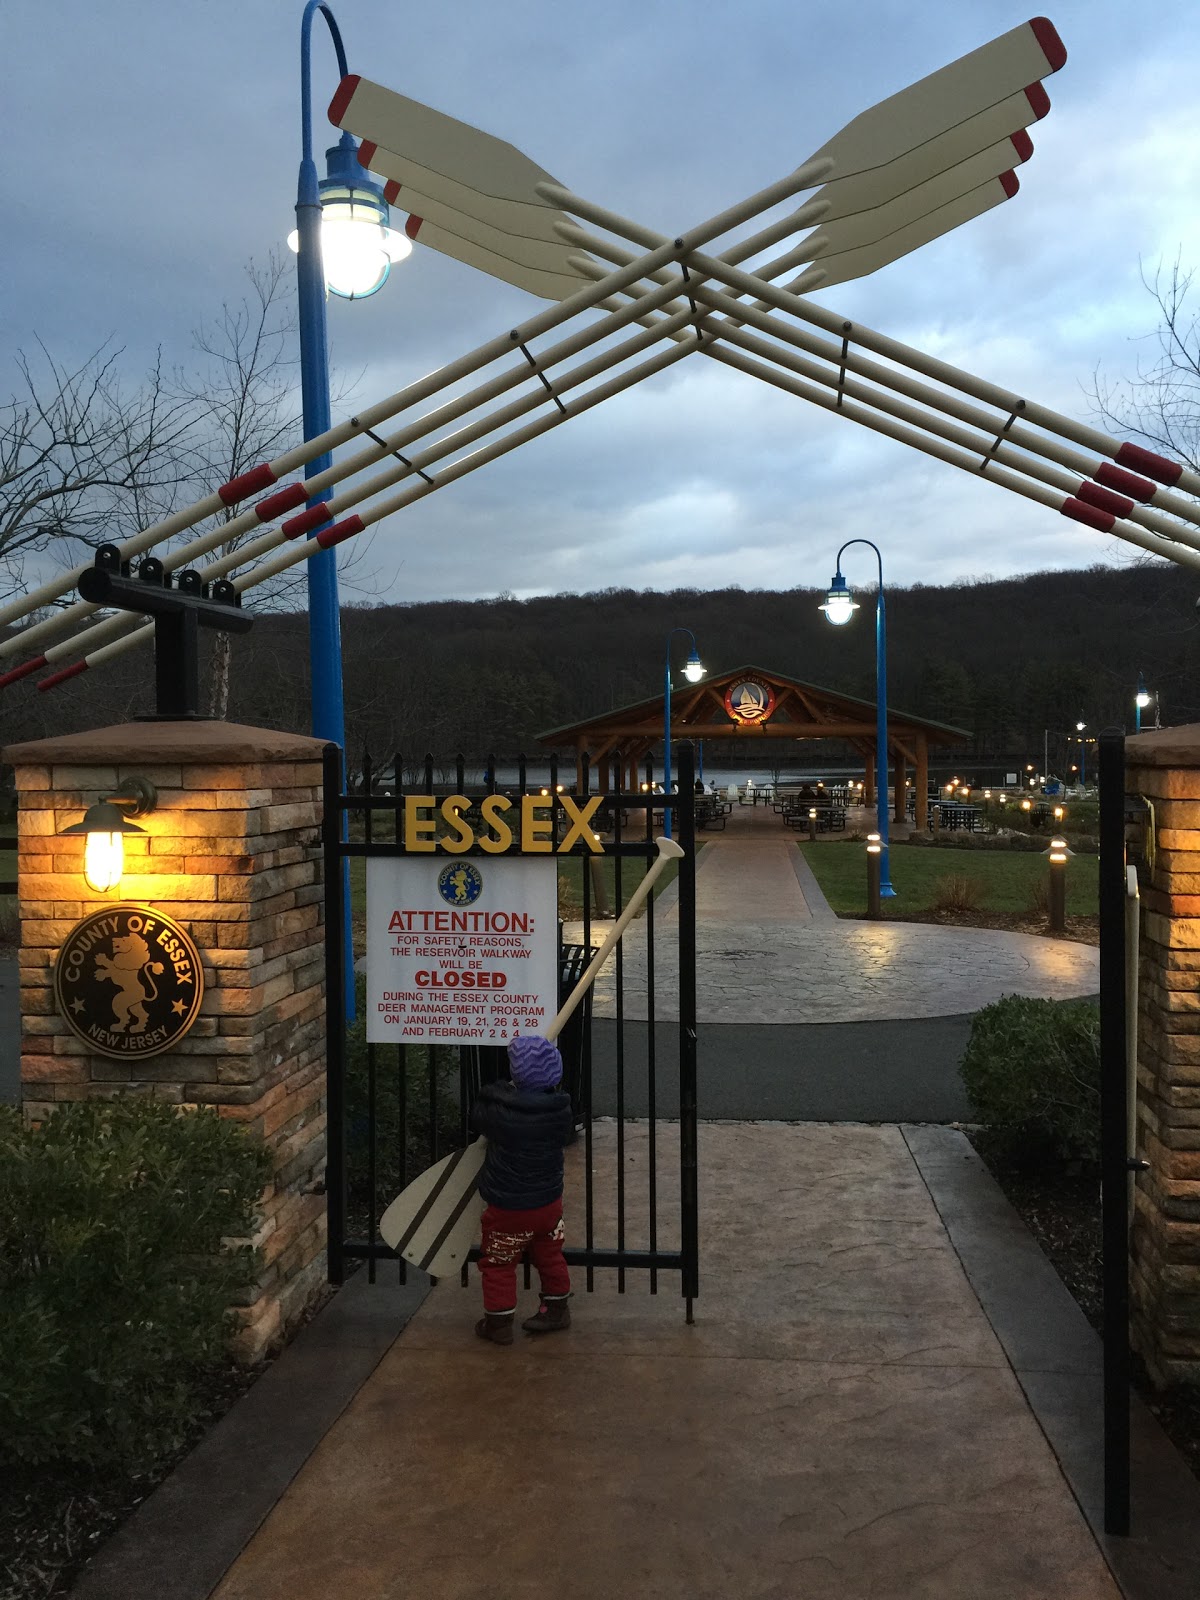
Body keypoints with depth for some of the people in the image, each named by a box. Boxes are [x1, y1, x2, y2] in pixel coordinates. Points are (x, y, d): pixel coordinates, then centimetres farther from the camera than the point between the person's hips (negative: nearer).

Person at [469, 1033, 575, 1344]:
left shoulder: (501, 1112, -26)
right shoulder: (561, 1110, -12)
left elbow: (477, 1117, -7)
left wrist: (493, 1092, 8)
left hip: (509, 1208, -5)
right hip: (549, 1202, 5)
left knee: (498, 1264, 13)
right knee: (549, 1257, 24)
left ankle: (499, 1322, 23)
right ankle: (556, 1310, 38)